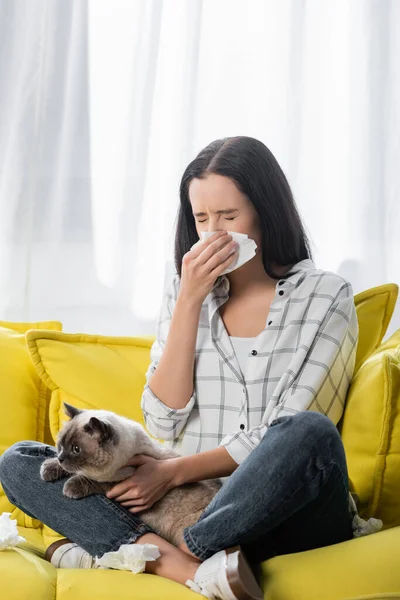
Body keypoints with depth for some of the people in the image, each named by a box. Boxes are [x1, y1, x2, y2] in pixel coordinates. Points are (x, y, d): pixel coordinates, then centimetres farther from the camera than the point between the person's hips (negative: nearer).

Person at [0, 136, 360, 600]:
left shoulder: (325, 296, 1)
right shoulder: (184, 293, 12)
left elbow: (298, 435, -7)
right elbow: (164, 423, 0)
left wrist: (177, 470, -13)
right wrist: (190, 302, -6)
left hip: (282, 514, -3)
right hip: (190, 506, 4)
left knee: (310, 433, -37)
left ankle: (111, 549, -26)